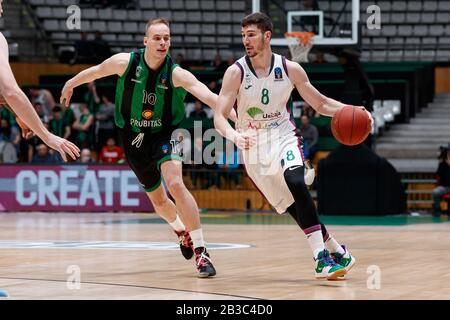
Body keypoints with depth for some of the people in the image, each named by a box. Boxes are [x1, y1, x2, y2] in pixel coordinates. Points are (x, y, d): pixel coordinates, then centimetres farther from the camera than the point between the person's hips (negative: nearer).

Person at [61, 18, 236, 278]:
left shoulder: (177, 74, -22)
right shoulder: (125, 62, -15)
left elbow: (208, 96, -36)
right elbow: (95, 71, 6)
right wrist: (70, 85, 21)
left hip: (165, 134, -3)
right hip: (134, 139, 3)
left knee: (175, 183, -29)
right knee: (158, 200, 15)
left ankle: (201, 251, -23)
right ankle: (181, 230, 50)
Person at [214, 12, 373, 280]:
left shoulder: (290, 69, -5)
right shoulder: (236, 72, -9)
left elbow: (321, 103, 5)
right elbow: (219, 117, -13)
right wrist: (235, 136, -36)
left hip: (284, 137, -1)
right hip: (254, 147, 1)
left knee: (295, 181, -30)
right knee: (291, 206, -3)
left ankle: (322, 257, -31)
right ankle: (336, 251, 15)